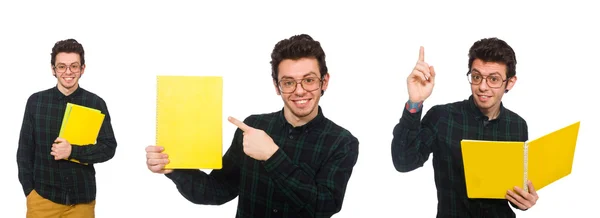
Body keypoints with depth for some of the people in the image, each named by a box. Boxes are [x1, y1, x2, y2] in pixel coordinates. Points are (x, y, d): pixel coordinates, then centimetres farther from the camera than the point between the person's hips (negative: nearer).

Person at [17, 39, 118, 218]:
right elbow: (25, 149, 5)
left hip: (82, 198, 0)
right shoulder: (35, 101, 0)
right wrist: (29, 189, -2)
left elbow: (109, 147, -3)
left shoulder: (96, 103, -3)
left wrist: (73, 151, -18)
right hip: (42, 197, 0)